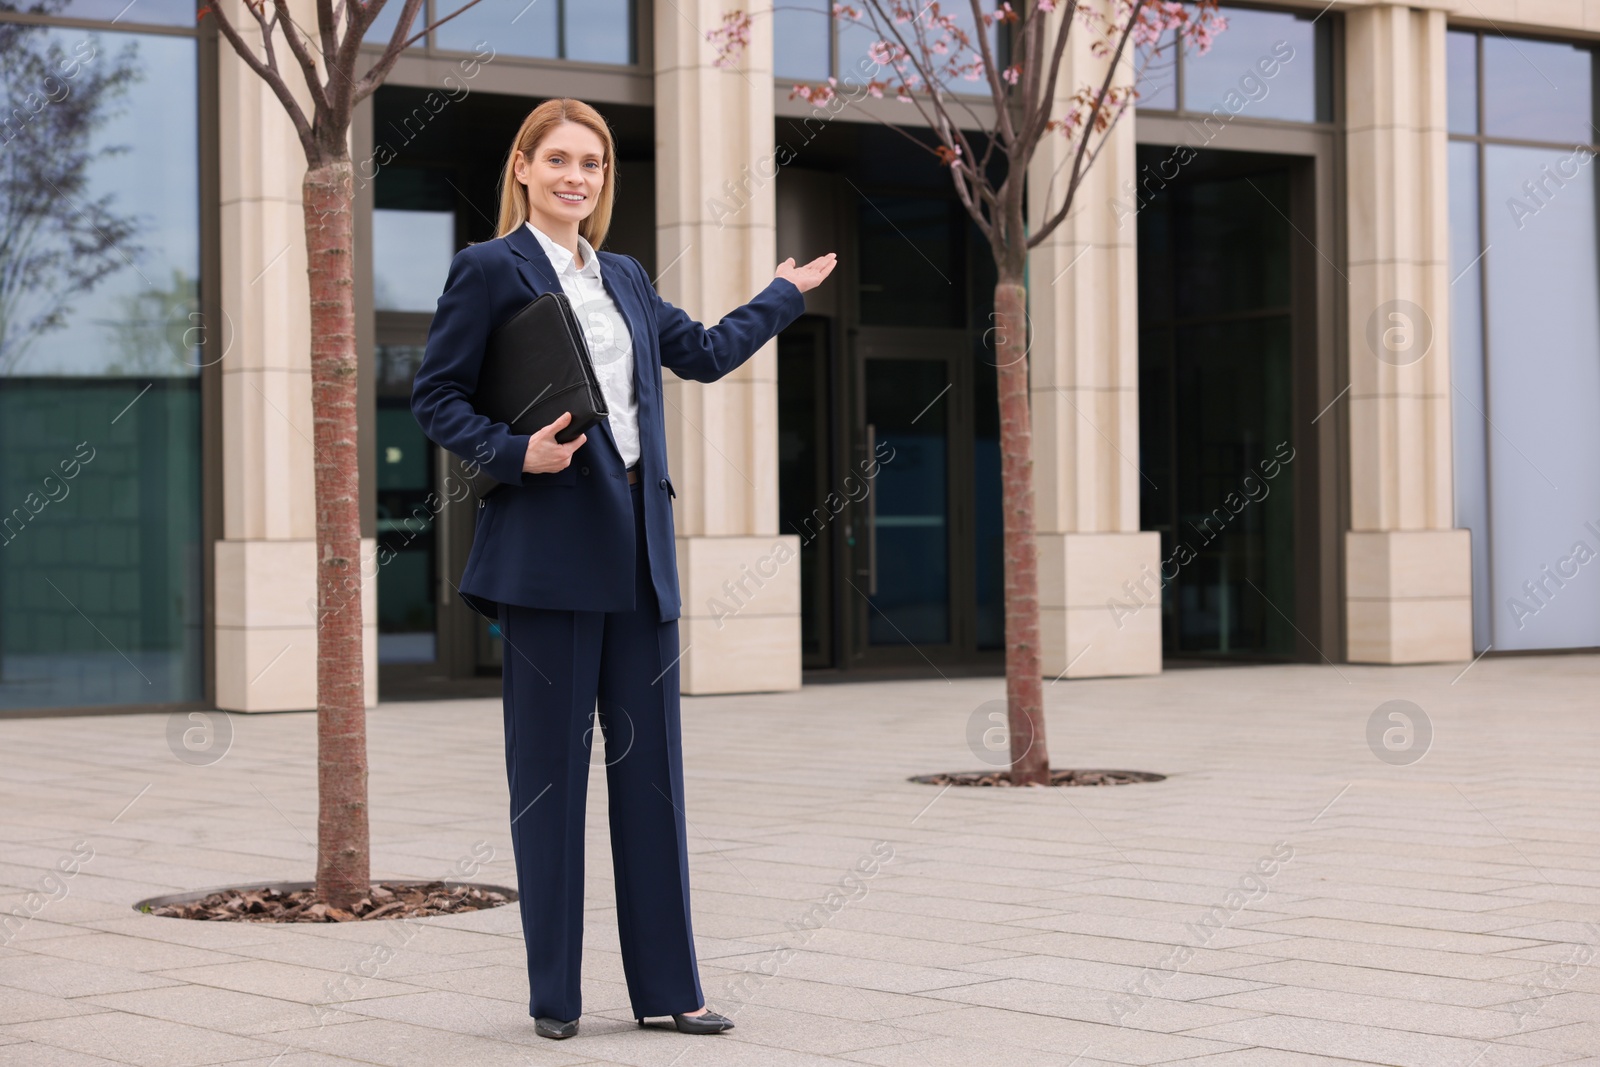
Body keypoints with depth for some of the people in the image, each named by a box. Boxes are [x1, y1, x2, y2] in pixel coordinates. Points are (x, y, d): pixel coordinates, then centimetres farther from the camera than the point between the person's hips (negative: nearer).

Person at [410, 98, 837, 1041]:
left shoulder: (624, 279, 17)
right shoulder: (490, 270, -2)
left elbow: (705, 353, 29)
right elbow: (436, 397, -3)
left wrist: (784, 295, 37)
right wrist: (516, 453, -17)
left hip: (638, 544, 6)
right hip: (549, 546, -6)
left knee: (652, 765, 7)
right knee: (551, 769, -1)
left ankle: (668, 987, 13)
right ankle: (555, 995, 9)